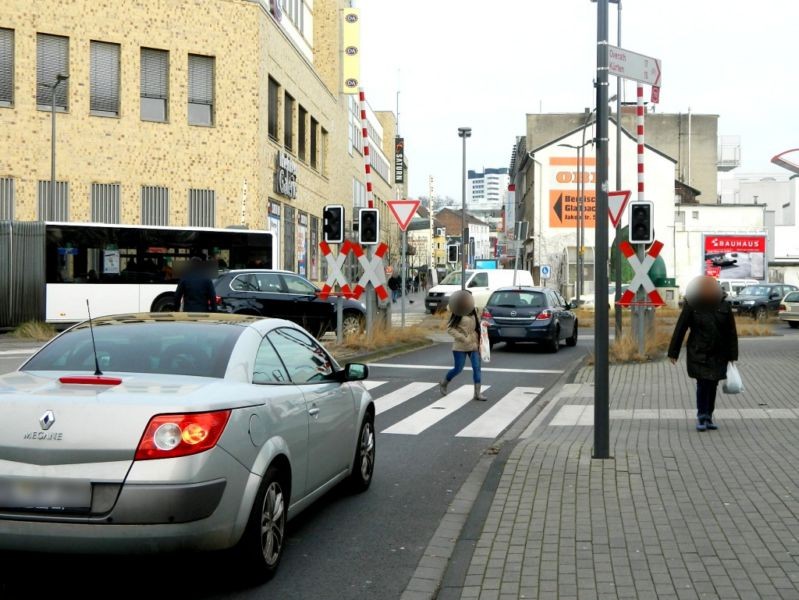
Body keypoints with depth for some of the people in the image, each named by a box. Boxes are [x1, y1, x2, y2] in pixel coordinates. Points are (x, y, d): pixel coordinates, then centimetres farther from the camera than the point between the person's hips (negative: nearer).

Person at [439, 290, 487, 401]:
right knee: (458, 369, 1)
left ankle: (477, 393, -1)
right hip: (460, 346, -5)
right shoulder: (459, 314, -12)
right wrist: (462, 338, -21)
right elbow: (450, 329, -14)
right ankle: (443, 383, 28)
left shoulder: (474, 311, 6)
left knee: (476, 368, -4)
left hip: (474, 345, 5)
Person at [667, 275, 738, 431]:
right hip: (698, 353, -3)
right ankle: (701, 417, 0)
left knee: (712, 385, 8)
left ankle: (708, 417, 19)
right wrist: (673, 352, -3)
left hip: (718, 354, 3)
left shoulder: (723, 306, -1)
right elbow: (680, 329, -3)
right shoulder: (691, 306, -6)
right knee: (702, 384, -9)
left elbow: (731, 332, 4)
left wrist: (732, 355, 2)